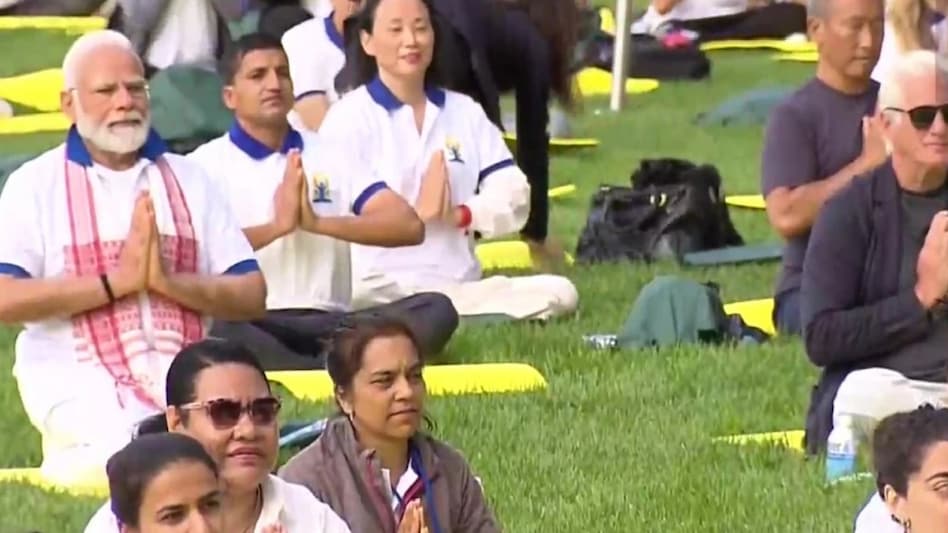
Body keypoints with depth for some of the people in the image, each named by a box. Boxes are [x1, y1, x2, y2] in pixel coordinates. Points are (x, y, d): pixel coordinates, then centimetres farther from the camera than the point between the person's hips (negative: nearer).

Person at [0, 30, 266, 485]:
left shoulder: (186, 179, 15)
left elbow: (252, 297, 7)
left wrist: (168, 282, -11)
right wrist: (117, 281, -14)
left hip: (183, 377, 3)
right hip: (81, 379, -3)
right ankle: (77, 467, -1)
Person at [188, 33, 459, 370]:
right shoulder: (208, 164, 8)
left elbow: (409, 225, 6)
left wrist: (319, 223, -5)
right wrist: (276, 226, -11)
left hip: (330, 323, 4)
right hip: (251, 325, -4)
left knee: (435, 310, -21)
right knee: (215, 327, -40)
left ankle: (323, 369, -37)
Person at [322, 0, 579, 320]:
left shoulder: (466, 112, 19)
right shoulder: (348, 117, 3)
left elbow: (513, 199, 9)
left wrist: (461, 215, -10)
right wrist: (416, 213, -10)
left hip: (460, 287, 6)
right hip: (380, 289, -6)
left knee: (559, 294, -18)